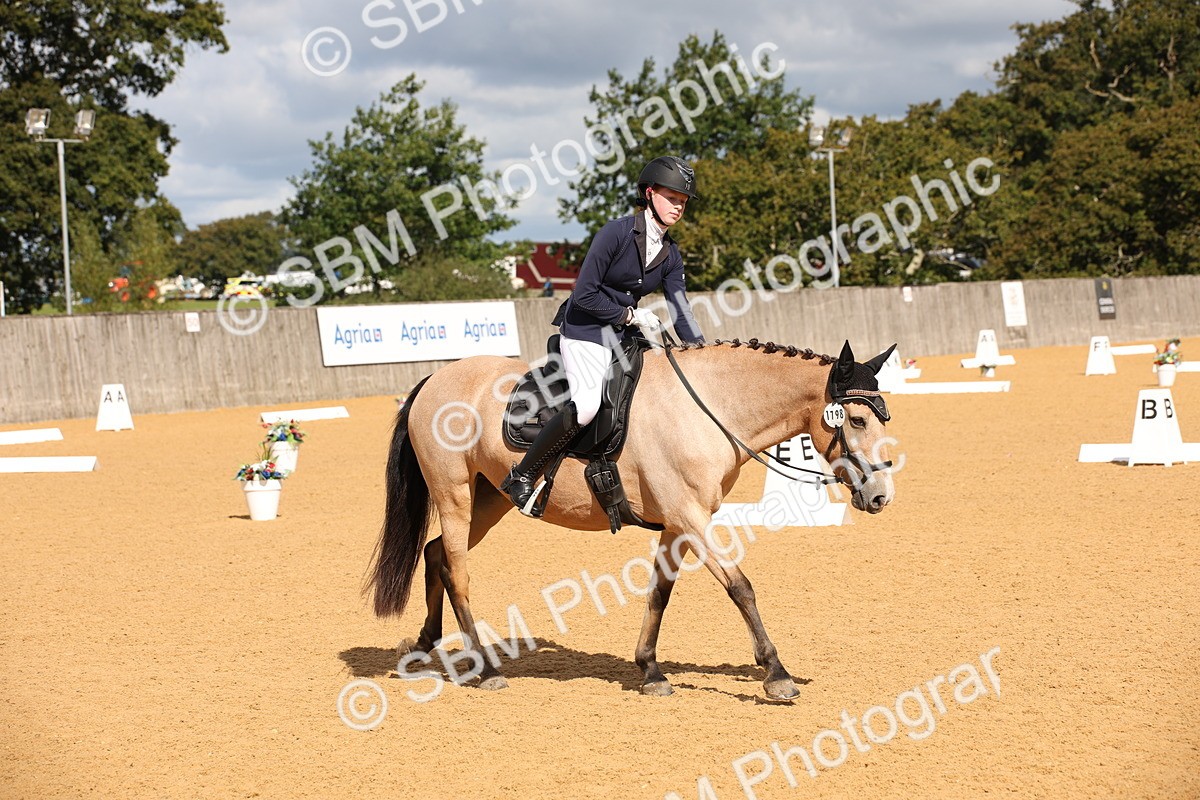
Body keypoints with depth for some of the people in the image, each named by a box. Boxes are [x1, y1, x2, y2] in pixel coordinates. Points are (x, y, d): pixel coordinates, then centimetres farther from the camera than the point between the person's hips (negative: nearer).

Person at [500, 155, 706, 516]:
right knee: (587, 404, -29)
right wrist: (630, 315, -13)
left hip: (624, 337, 8)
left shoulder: (670, 254, 7)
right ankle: (522, 476, -16)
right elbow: (584, 295, -17)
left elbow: (680, 311, 4)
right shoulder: (616, 233, -14)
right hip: (584, 331, -8)